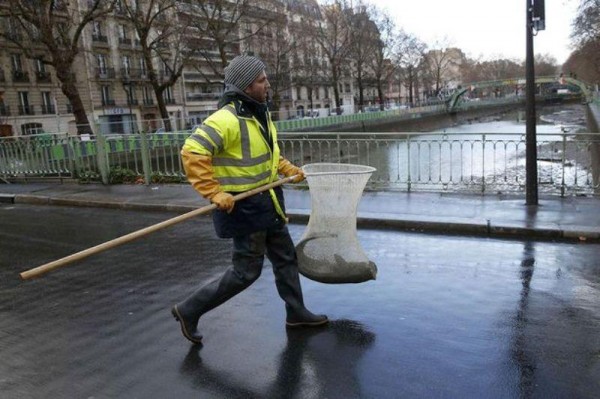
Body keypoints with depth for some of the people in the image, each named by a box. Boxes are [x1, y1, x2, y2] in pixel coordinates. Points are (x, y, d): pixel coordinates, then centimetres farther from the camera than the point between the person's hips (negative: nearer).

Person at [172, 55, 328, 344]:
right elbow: (192, 152, -29)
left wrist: (288, 169, 12)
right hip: (243, 206, -9)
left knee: (285, 257, 18)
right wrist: (214, 192, -31)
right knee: (246, 270, 0)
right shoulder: (226, 119, -23)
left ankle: (296, 313, 35)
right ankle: (189, 310, 15)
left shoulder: (259, 113, 8)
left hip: (267, 203, 9)